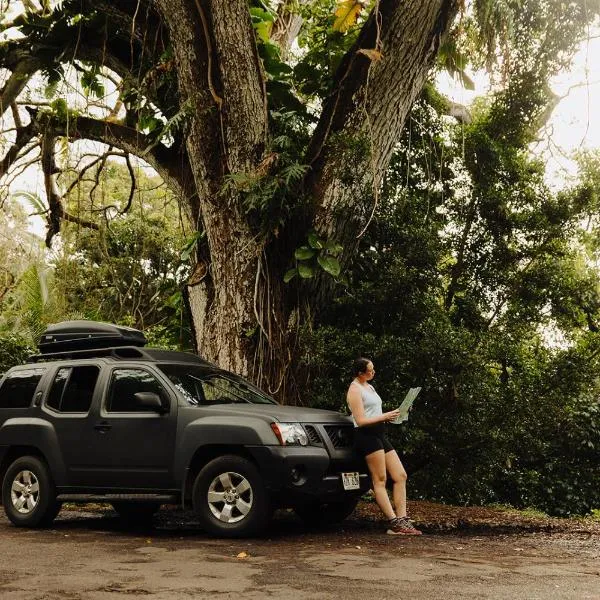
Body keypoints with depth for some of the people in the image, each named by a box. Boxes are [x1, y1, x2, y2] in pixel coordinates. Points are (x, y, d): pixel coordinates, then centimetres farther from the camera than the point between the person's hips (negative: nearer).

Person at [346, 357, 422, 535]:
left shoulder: (369, 386, 21)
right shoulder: (355, 390, -8)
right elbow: (361, 421, -14)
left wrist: (389, 416, 10)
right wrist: (385, 417, -16)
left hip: (379, 434, 10)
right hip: (366, 435, -10)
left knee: (400, 476, 4)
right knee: (380, 480, -10)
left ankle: (402, 521, 3)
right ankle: (394, 523, -12)